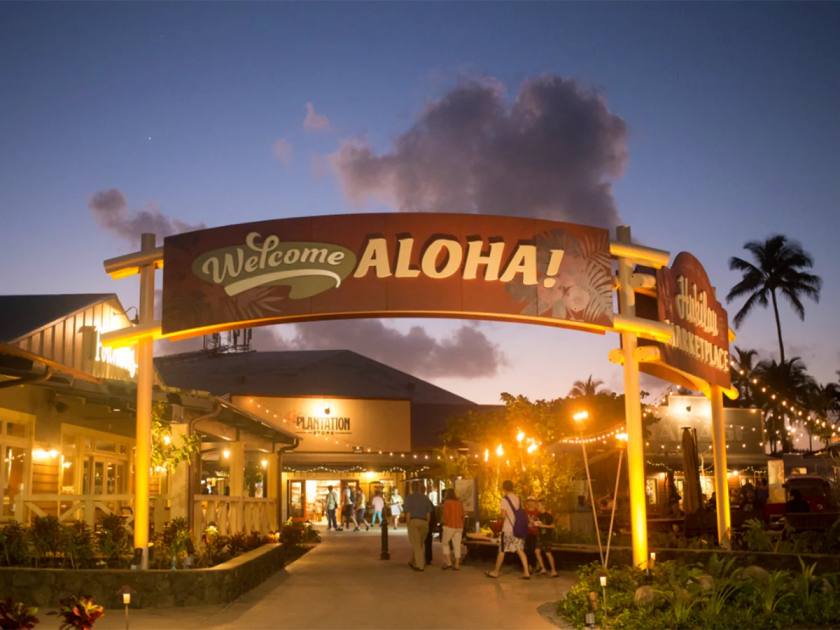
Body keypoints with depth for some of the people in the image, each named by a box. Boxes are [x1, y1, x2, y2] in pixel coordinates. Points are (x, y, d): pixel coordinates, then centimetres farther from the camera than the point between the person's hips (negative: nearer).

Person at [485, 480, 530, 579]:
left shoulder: (504, 499, -11)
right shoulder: (519, 499, 8)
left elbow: (503, 515, -15)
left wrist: (502, 522, 4)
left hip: (507, 529, -5)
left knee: (502, 550, 6)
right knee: (520, 550, 5)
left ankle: (496, 572, 16)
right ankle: (526, 572, -5)